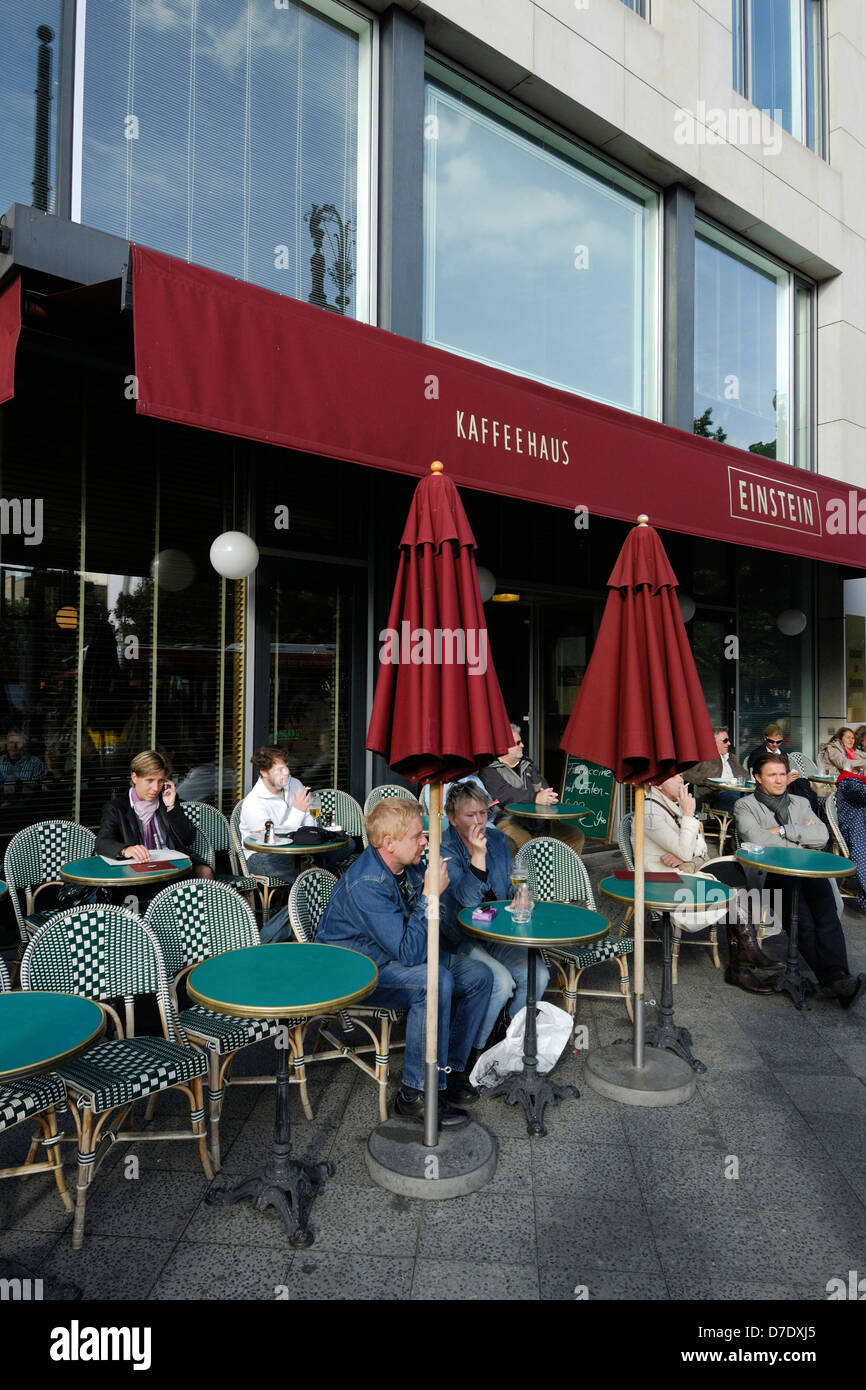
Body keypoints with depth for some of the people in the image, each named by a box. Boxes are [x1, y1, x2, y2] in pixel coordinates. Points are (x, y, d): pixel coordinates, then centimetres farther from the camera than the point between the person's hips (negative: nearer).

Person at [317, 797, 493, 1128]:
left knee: (479, 976, -2)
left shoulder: (408, 866, -4)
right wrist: (430, 895, -32)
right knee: (435, 981, -33)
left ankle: (450, 1068, 9)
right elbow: (409, 953, -32)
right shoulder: (367, 885, -30)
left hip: (399, 954, 9)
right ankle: (416, 1092, -18)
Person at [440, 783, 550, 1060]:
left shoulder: (498, 839, 6)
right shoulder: (444, 850, -13)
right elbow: (468, 899, -25)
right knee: (502, 982, -26)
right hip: (460, 938, -6)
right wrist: (478, 855, -33)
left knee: (537, 974, -15)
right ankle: (473, 1049, -3)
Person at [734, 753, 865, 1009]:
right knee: (803, 920, -28)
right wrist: (799, 842, 3)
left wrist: (783, 831, -1)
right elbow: (757, 840, -7)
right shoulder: (746, 806, 11)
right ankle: (834, 980, -28)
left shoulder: (800, 803, 25)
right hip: (767, 874, -3)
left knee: (827, 915, -26)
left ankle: (838, 978, -32)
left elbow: (822, 835, 8)